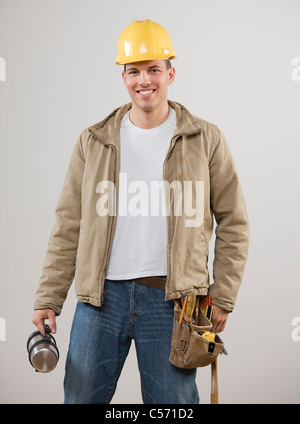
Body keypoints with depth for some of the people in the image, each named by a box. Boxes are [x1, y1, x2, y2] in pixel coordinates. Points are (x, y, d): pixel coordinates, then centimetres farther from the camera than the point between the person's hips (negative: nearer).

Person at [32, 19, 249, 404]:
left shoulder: (205, 140, 3)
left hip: (170, 299, -1)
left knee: (172, 401, 6)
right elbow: (67, 228, 7)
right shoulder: (93, 142, 7)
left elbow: (233, 223, 5)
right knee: (81, 397, 8)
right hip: (101, 296, 2)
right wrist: (48, 300, 2)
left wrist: (222, 297, 0)